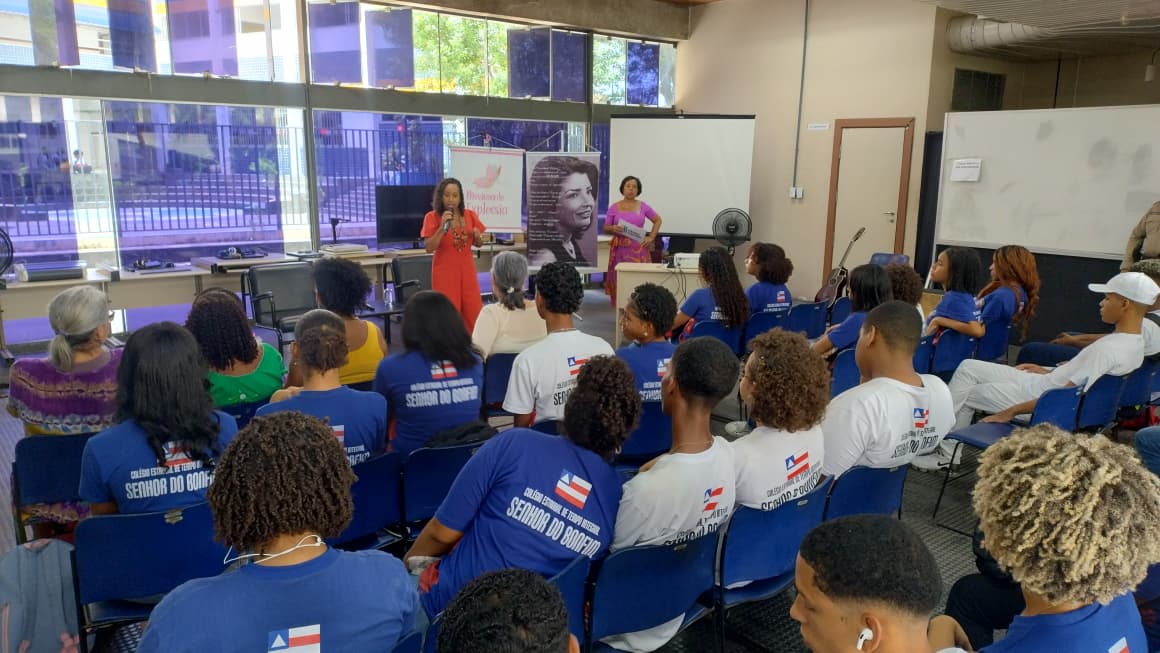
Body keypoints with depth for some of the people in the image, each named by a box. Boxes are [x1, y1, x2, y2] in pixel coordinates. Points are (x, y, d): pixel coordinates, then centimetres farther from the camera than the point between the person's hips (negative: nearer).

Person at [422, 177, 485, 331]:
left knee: (474, 314, 3)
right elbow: (429, 248, -13)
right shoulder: (432, 217, -6)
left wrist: (478, 236, -9)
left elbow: (478, 244, 14)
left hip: (467, 270, 4)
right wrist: (442, 226, -21)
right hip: (445, 272, -3)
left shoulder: (470, 215, 4)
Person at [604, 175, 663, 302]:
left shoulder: (643, 206, 5)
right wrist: (613, 228, -16)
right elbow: (605, 229, 6)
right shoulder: (614, 207, 3)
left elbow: (658, 220, 17)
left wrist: (651, 237, 6)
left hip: (639, 249, 0)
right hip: (620, 249, 0)